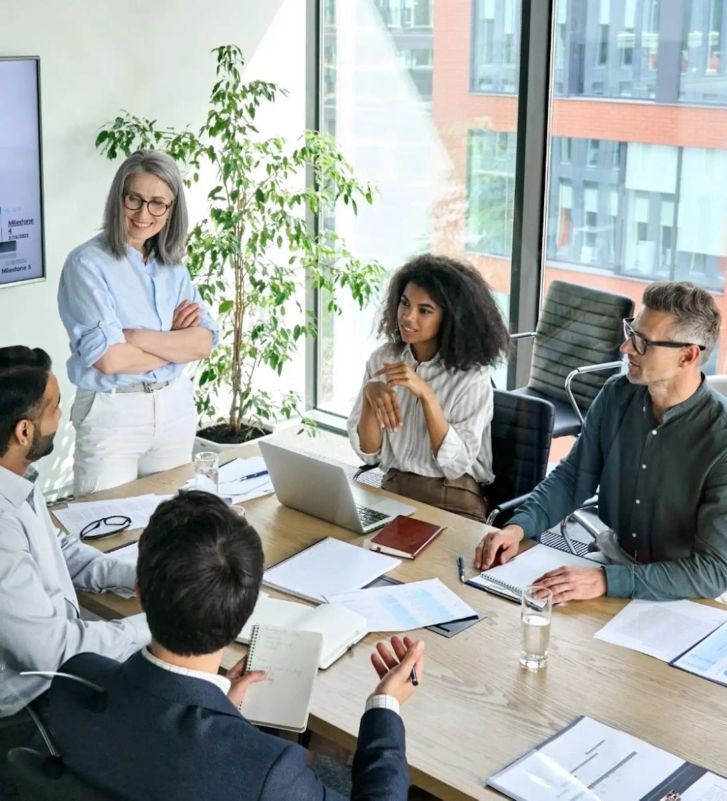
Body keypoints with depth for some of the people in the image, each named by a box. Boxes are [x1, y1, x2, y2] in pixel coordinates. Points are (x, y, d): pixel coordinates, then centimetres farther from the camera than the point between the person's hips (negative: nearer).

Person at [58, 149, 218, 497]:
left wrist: (139, 337, -18)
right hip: (112, 413, -5)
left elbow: (203, 343, -4)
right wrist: (175, 341, -9)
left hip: (175, 407, 6)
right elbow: (109, 358, -20)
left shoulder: (173, 265, 6)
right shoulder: (87, 263, -12)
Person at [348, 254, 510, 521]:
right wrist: (370, 395, -18)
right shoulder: (382, 359, 2)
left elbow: (456, 464, -16)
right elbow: (368, 453, 0)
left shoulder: (472, 375, -9)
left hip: (453, 502, -4)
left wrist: (425, 394, -23)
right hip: (391, 491, 4)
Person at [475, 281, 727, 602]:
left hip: (678, 599, -5)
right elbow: (572, 477, 7)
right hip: (613, 562, 5)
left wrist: (606, 581, -34)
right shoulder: (616, 396, -4)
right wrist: (519, 526, -12)